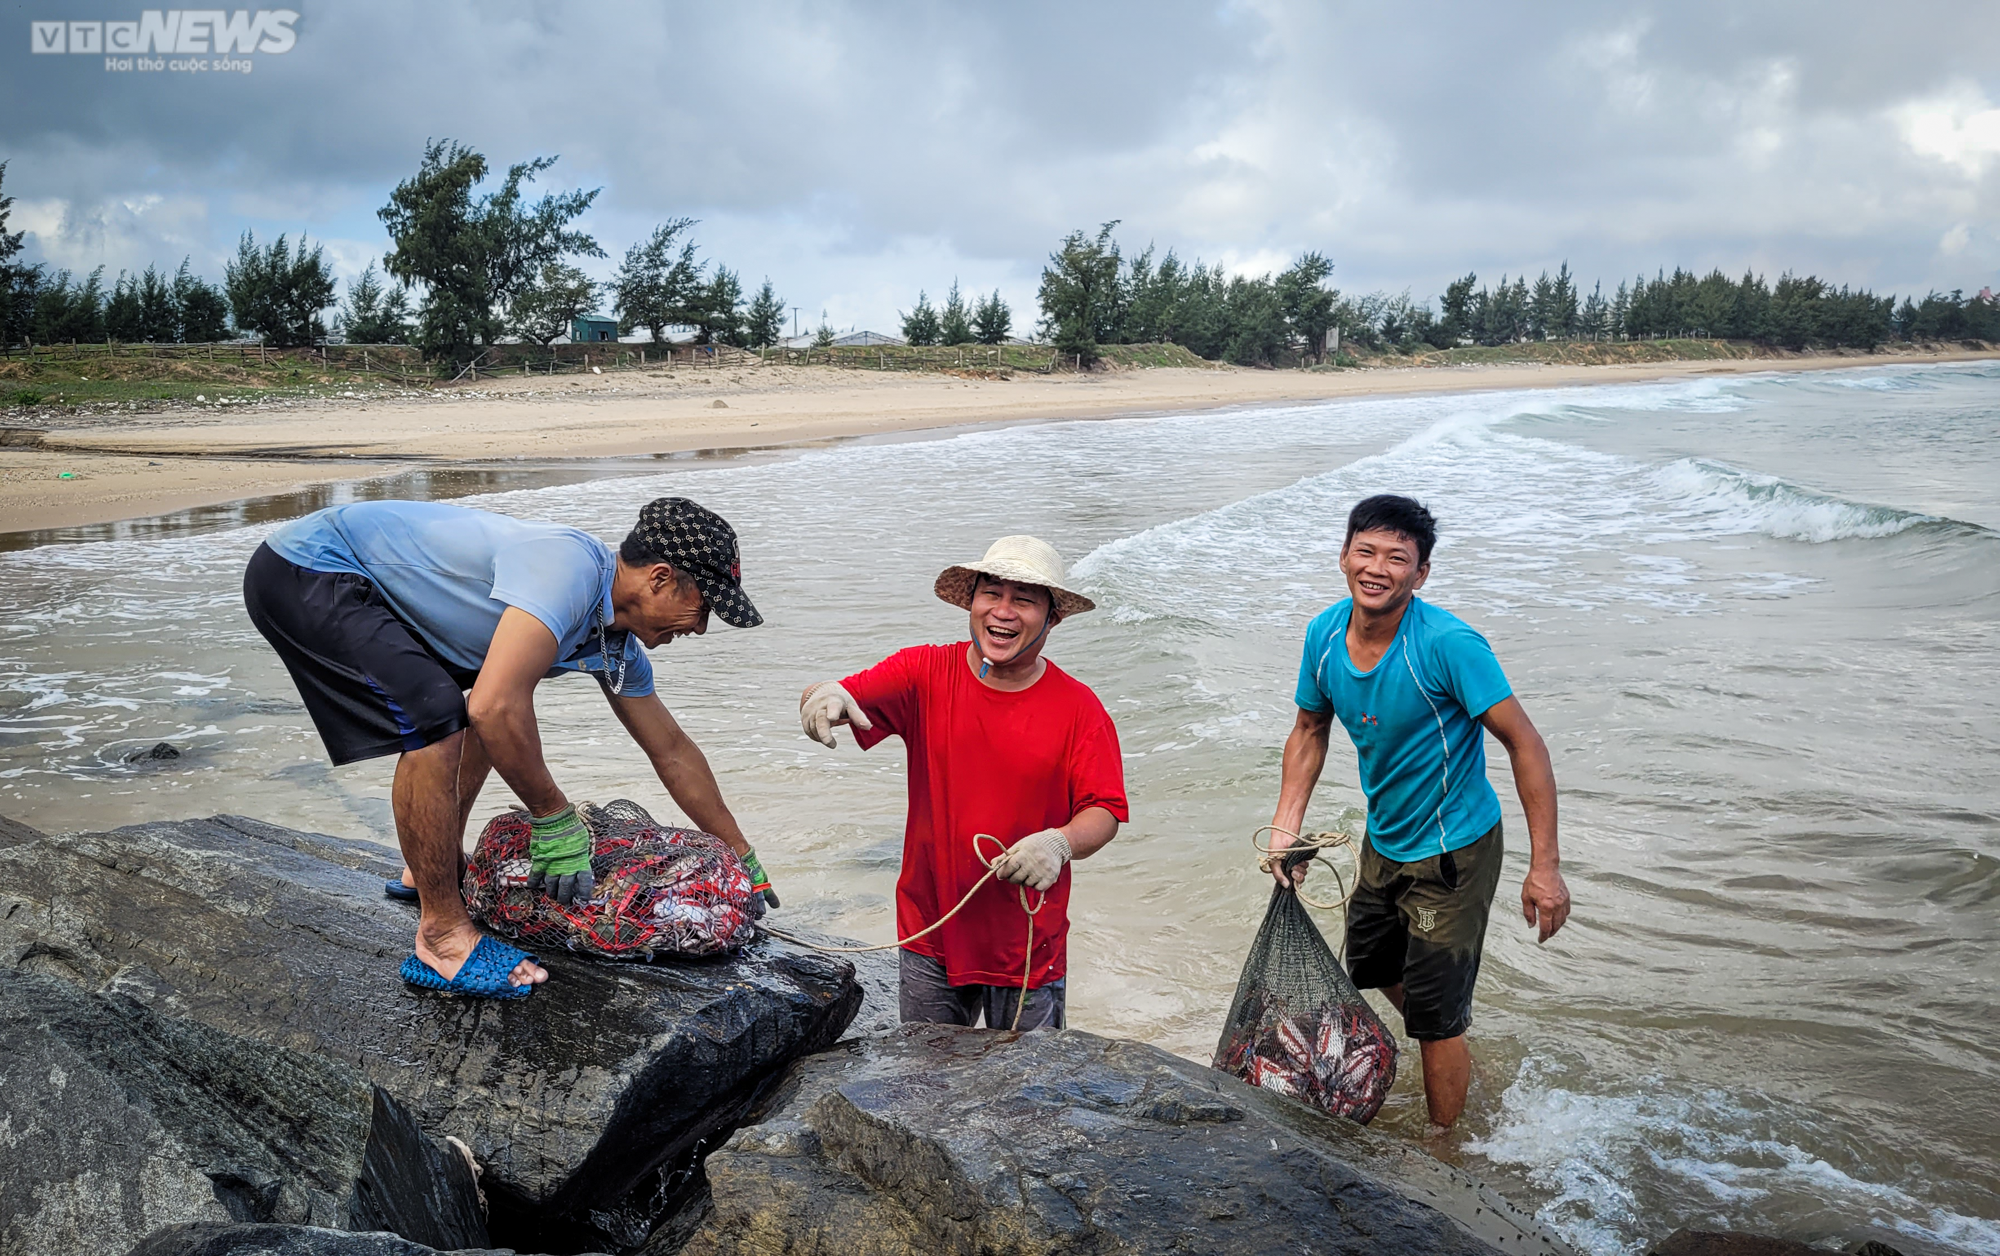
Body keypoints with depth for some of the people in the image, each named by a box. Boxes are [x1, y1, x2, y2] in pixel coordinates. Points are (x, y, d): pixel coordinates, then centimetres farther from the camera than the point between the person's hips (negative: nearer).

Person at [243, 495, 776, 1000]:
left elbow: (672, 752, 12)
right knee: (434, 719, -25)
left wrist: (743, 857, 18)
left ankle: (436, 867, 26)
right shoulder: (568, 568, -28)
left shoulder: (617, 647, 2)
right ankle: (441, 938, -11)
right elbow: (495, 709, -38)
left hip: (373, 584, 10)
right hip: (303, 573, -10)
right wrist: (555, 819, -23)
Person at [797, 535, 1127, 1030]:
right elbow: (853, 694, -16)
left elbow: (1106, 810, -7)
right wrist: (827, 696, -41)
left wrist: (1060, 842, -28)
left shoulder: (1078, 707, -8)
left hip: (1029, 947, -1)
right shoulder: (925, 674, -6)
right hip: (930, 934, 1)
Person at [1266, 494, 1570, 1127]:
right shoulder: (1325, 634, -9)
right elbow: (1309, 731, 6)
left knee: (1435, 1012, 3)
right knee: (1372, 966, 27)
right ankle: (1457, 1057, 55)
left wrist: (1544, 867, -26)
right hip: (1384, 841, 7)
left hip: (1452, 849, -7)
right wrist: (1286, 826, -4)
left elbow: (1525, 745, -23)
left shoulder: (1449, 644, -27)